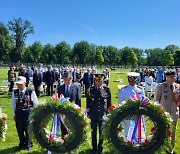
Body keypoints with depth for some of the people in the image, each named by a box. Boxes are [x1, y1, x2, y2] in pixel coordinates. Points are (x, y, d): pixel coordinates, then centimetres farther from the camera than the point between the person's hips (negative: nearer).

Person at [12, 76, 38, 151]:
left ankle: (29, 144, 24)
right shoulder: (15, 92, 1)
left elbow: (35, 103, -2)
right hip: (18, 113, 4)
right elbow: (13, 104, 11)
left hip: (28, 112, -3)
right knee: (20, 130, 12)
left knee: (28, 129, 2)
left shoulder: (31, 92, -9)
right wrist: (14, 114, 12)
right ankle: (22, 144, 34)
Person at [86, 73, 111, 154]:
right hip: (93, 115, 0)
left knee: (102, 132, 11)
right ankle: (94, 147, 33)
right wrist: (88, 113, 3)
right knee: (93, 132, 15)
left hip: (103, 115, 0)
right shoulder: (91, 89, -4)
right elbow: (88, 102, 2)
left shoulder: (107, 89, -4)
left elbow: (109, 103, 2)